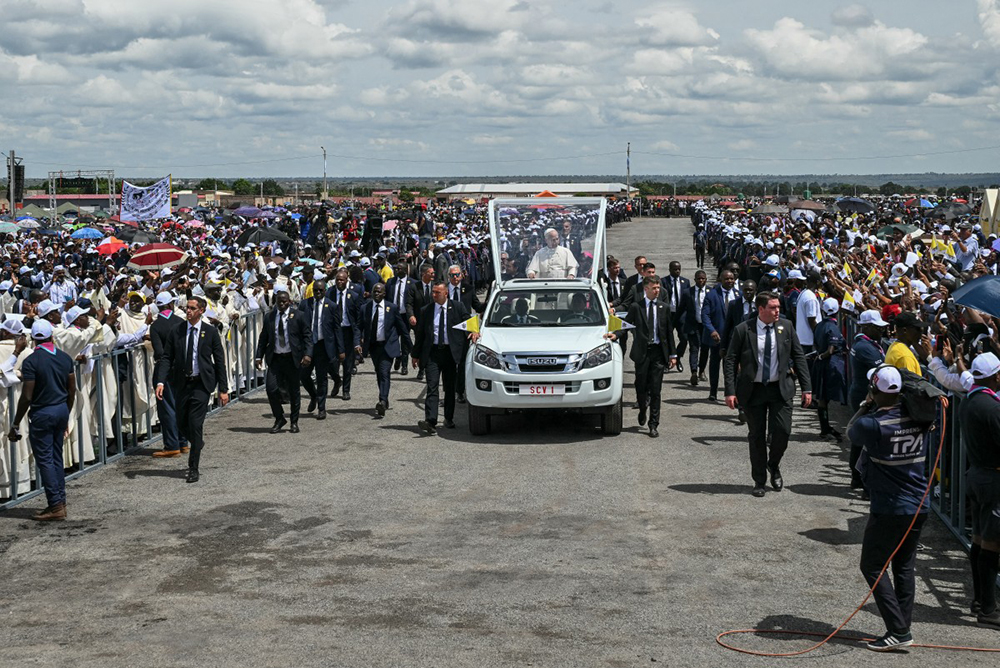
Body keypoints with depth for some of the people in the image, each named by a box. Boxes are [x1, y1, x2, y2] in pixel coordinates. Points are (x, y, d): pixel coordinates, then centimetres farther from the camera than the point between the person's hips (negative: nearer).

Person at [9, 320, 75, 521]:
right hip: (62, 409, 6)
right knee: (56, 458, 15)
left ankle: (56, 506, -3)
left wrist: (15, 425, -8)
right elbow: (72, 391, 9)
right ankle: (60, 502, 16)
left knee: (44, 460, -1)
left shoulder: (31, 361, -15)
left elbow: (26, 397, -16)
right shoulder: (65, 358, 3)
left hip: (42, 414, -6)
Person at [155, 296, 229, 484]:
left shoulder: (210, 332, -2)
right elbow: (167, 358, 4)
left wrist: (223, 389, -1)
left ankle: (193, 468, -1)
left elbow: (220, 361, 1)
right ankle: (198, 444, 41)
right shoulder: (176, 332, 4)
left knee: (195, 423, -9)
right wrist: (161, 381, -10)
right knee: (182, 423, 9)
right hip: (182, 383, 3)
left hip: (201, 384, -3)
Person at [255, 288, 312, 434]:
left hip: (293, 358, -2)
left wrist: (307, 354, -14)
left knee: (294, 391, 6)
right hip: (275, 358, 2)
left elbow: (307, 336, -2)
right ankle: (279, 419, 9)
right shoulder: (269, 317, 6)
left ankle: (294, 422, 20)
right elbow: (263, 338, 11)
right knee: (271, 388, -9)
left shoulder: (297, 316, -2)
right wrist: (258, 356, 3)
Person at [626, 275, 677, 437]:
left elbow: (669, 332, 9)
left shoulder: (664, 308, 8)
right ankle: (643, 410, 35)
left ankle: (653, 425, 3)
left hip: (658, 352, 1)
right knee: (641, 386, 4)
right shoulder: (636, 307, 2)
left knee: (655, 390, -1)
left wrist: (672, 354, 6)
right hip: (642, 351, -1)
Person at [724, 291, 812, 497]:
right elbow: (730, 361, -3)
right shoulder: (743, 330, -6)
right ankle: (759, 481, 18)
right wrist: (730, 391, -11)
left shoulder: (786, 326, 1)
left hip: (780, 388, 1)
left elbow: (798, 357, 5)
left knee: (782, 430, -8)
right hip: (753, 390, -1)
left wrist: (806, 388, 0)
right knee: (757, 436, 5)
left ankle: (774, 466, 22)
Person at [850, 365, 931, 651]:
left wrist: (867, 406, 10)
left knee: (872, 566, 5)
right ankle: (903, 628, 17)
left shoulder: (873, 424, -20)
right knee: (904, 567, 14)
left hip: (889, 510, -6)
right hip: (919, 506, 6)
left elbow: (852, 433, 1)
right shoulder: (918, 418, -4)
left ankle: (898, 631, -2)